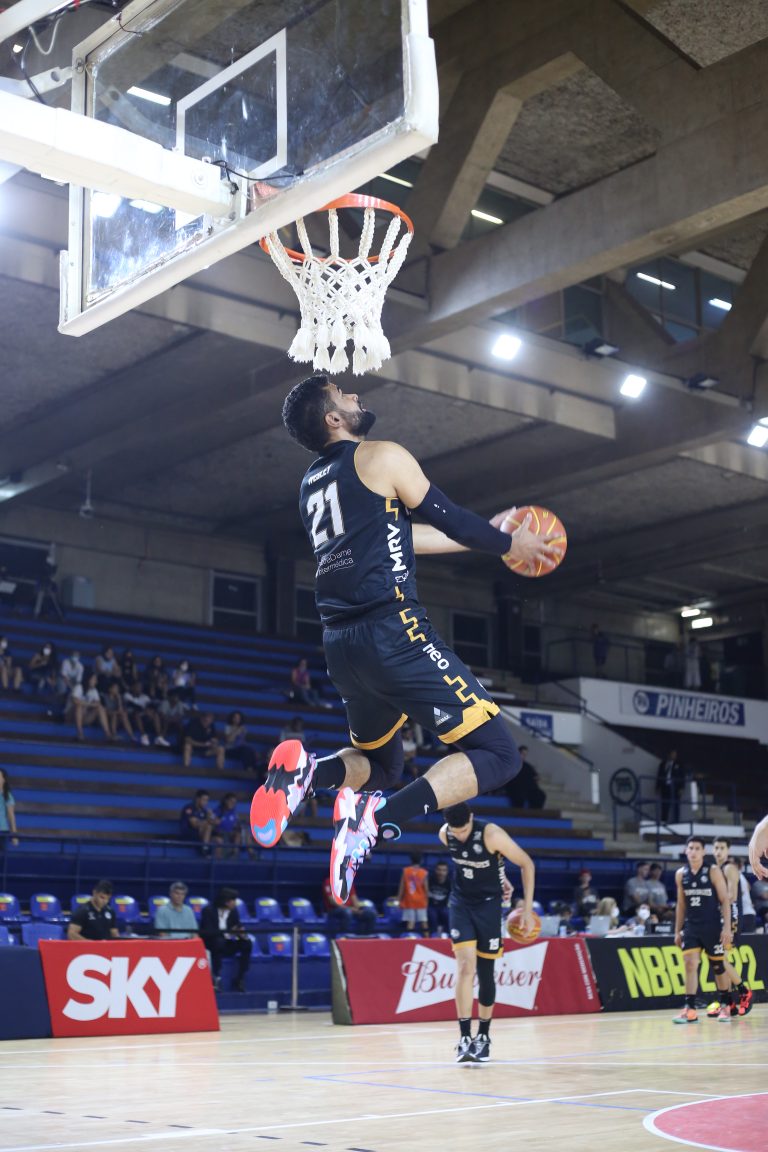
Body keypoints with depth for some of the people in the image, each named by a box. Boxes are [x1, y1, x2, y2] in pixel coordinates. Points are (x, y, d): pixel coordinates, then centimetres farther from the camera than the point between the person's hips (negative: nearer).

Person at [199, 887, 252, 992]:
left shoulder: (233, 911, 0)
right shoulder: (208, 910, -15)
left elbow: (238, 928, 3)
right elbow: (208, 932, -24)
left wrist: (242, 934, -22)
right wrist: (228, 932, -37)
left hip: (226, 945, 5)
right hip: (209, 945, -5)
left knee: (247, 943, -18)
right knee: (219, 941, -37)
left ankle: (239, 980, -14)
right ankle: (216, 979, -30)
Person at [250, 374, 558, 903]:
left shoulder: (312, 483, 21)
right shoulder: (383, 457, -2)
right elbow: (450, 519, 3)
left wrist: (487, 533, 34)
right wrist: (509, 545, 22)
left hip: (342, 645, 8)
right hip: (393, 632, -8)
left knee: (381, 764, 27)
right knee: (497, 755, -4)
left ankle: (306, 771, -5)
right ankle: (380, 818, -23)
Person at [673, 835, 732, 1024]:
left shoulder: (713, 871, -7)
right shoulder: (681, 874, 4)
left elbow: (725, 900, -7)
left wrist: (727, 928, -14)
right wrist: (677, 931, 11)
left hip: (713, 927, -3)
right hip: (691, 927, 3)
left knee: (718, 967, 7)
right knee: (690, 964, -9)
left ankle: (725, 1006, 24)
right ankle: (690, 1010, -10)